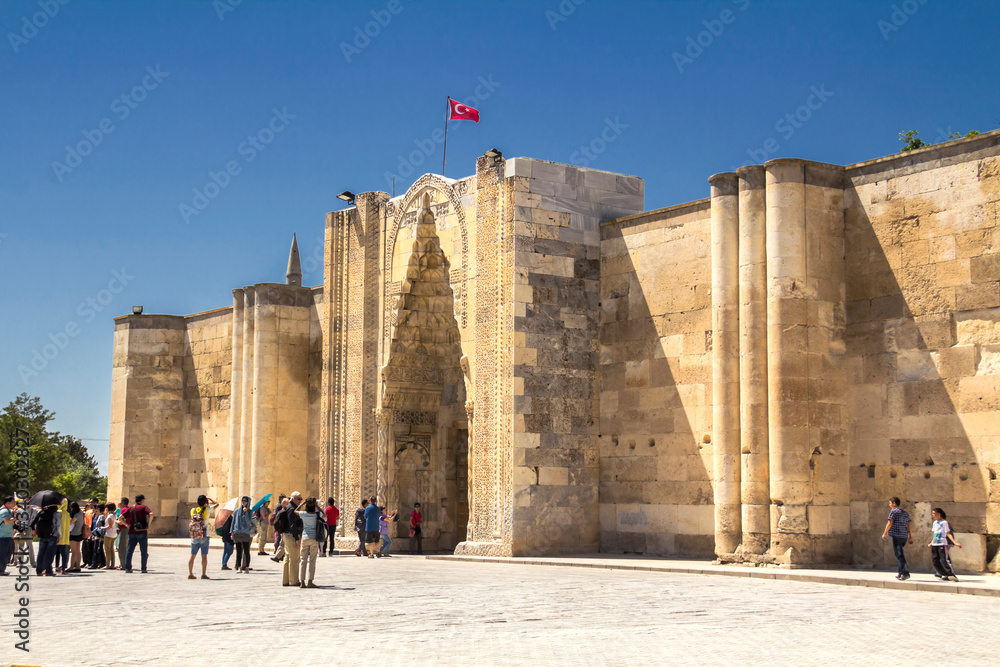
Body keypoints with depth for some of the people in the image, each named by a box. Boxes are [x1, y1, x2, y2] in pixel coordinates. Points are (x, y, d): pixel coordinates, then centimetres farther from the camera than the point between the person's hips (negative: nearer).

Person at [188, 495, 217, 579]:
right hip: (204, 537, -4)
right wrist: (209, 498, 20)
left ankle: (190, 573, 8)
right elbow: (216, 504, 8)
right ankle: (204, 574, -3)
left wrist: (207, 504, 31)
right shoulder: (207, 510, -7)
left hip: (194, 537, 4)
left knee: (192, 555, 8)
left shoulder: (193, 510, 4)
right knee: (204, 556, -1)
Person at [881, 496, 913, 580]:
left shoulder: (894, 511, -5)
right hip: (904, 536, 8)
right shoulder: (904, 512, 19)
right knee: (899, 554, 16)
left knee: (899, 554, -7)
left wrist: (884, 533, -5)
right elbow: (910, 525, 16)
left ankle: (906, 573, -13)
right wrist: (911, 537, 16)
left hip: (896, 535, -8)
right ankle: (901, 573, 15)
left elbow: (890, 523, -11)